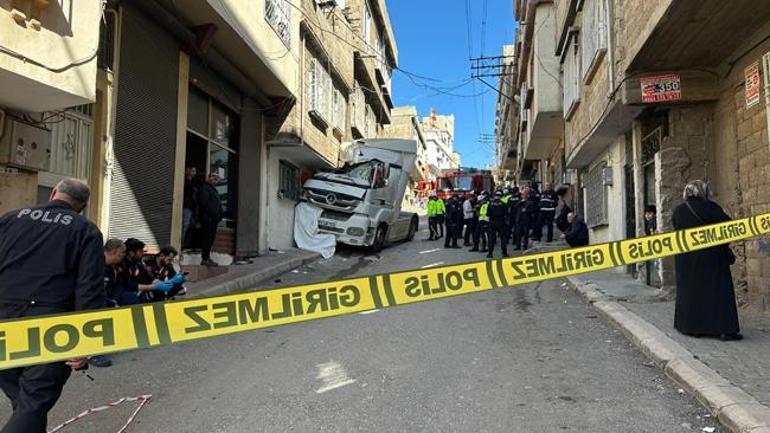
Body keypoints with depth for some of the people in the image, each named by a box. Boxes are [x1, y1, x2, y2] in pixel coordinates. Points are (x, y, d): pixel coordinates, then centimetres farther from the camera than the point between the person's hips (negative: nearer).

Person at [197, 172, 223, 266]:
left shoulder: (212, 189, 25)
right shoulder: (204, 188, -6)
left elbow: (217, 204, 24)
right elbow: (205, 203, -16)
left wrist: (219, 215, 10)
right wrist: (214, 214, -16)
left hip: (213, 219, 10)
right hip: (207, 218, -10)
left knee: (211, 238, 10)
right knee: (206, 238, -10)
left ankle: (207, 258, 15)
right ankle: (205, 259, -9)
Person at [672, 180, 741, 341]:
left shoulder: (678, 210, 2)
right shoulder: (710, 207, -12)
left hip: (685, 258, 4)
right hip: (711, 257, -4)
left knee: (689, 291, 12)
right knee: (718, 291, 2)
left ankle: (690, 326, 17)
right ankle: (725, 329, 1)